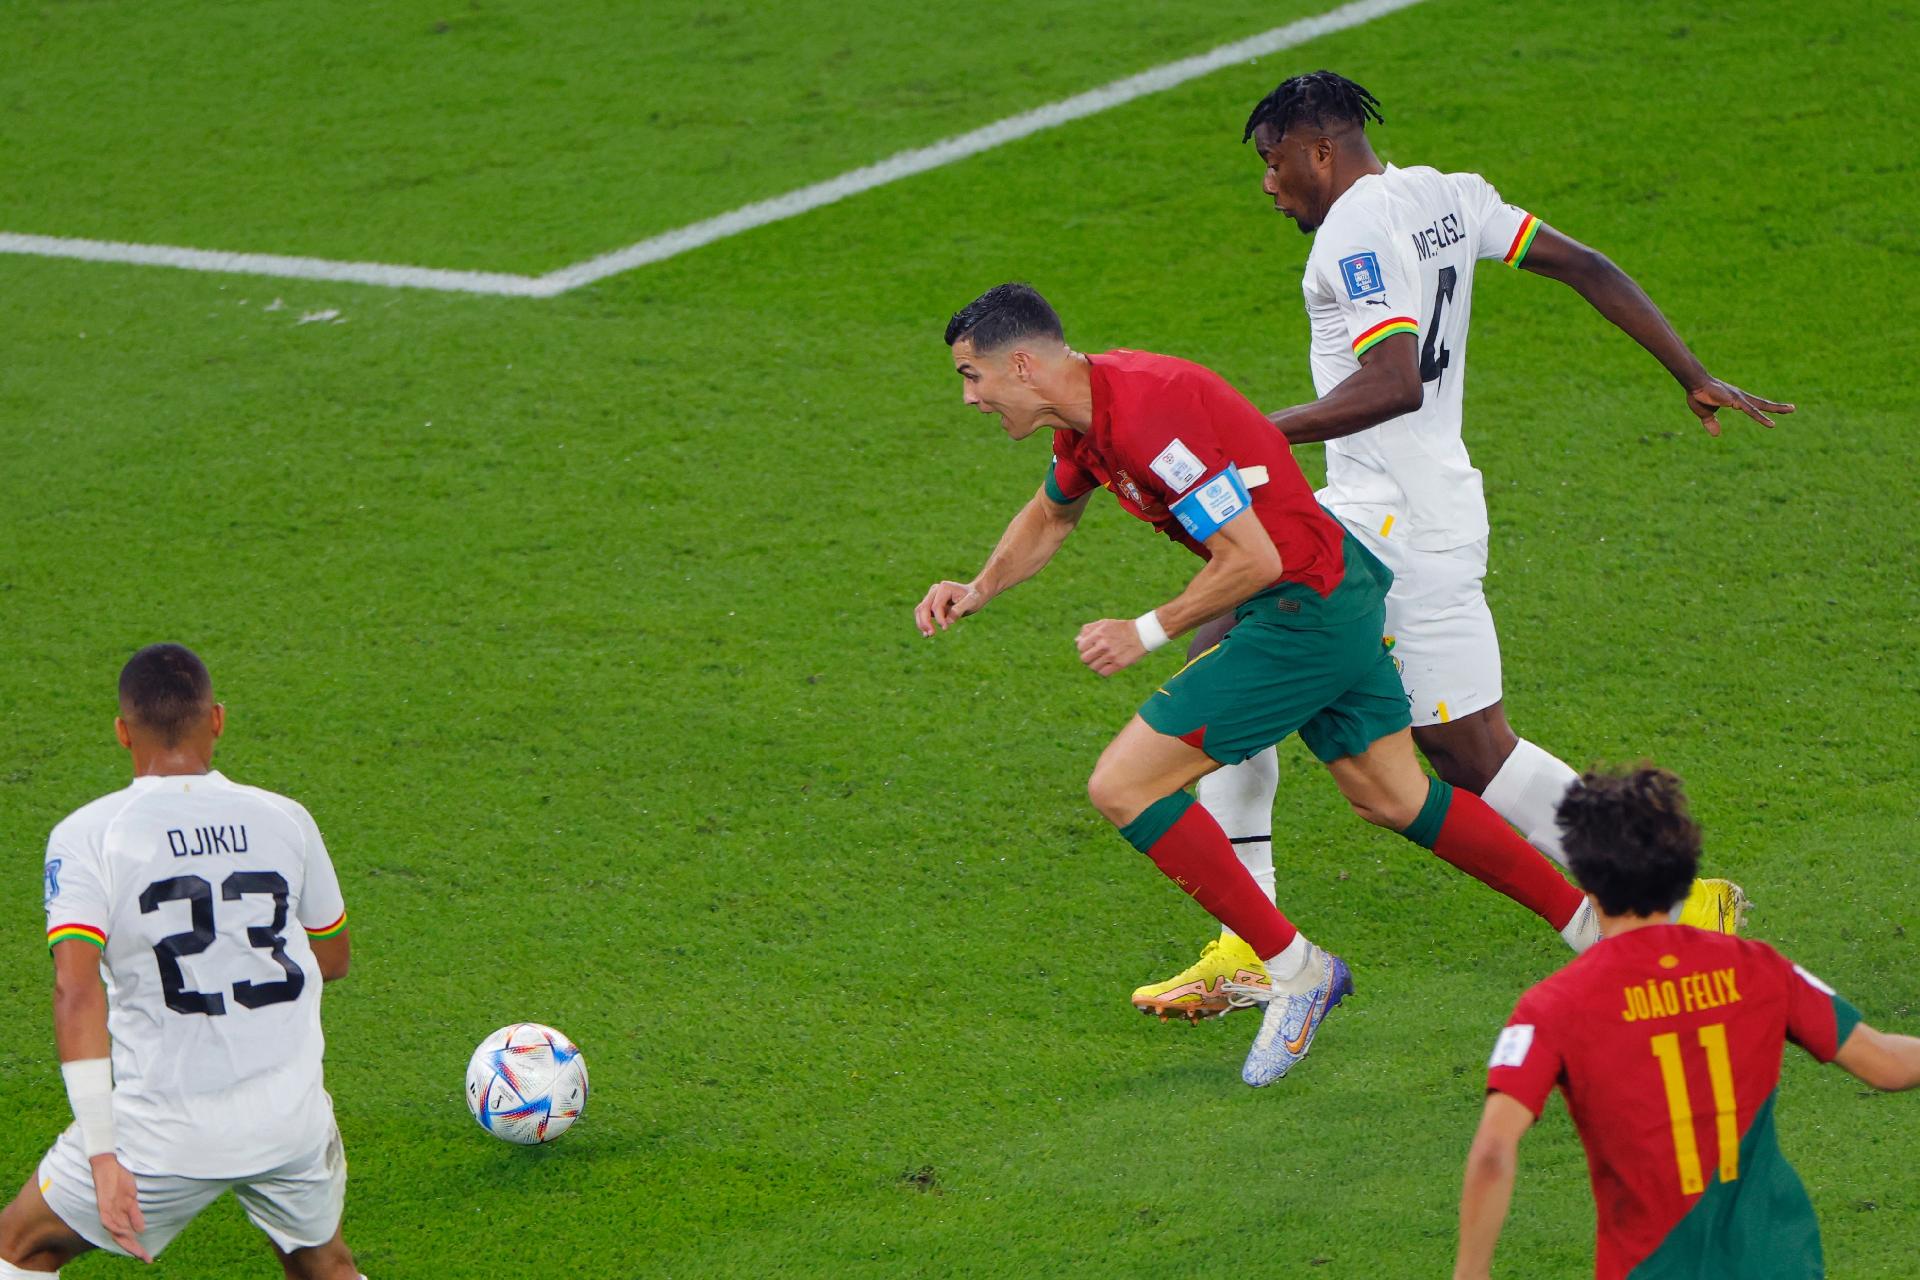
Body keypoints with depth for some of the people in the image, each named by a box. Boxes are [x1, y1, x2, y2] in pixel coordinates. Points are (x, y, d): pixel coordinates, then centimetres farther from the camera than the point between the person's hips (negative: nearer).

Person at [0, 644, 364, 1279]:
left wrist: (101, 1153, -18)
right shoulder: (285, 820, 3)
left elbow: (77, 993, -19)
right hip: (293, 1120, 3)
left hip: (162, 1130, -3)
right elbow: (333, 959, 18)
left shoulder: (86, 835, -8)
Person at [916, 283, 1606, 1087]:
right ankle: (1594, 925, 31)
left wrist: (1147, 632, -16)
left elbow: (1252, 559, -26)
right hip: (1339, 597, 10)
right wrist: (976, 591, 12)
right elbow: (1052, 513, 27)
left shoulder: (1148, 413, -27)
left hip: (1302, 615, -10)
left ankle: (1294, 969, -2)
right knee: (1391, 798, 21)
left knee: (1123, 786, -10)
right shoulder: (1087, 413, 5)